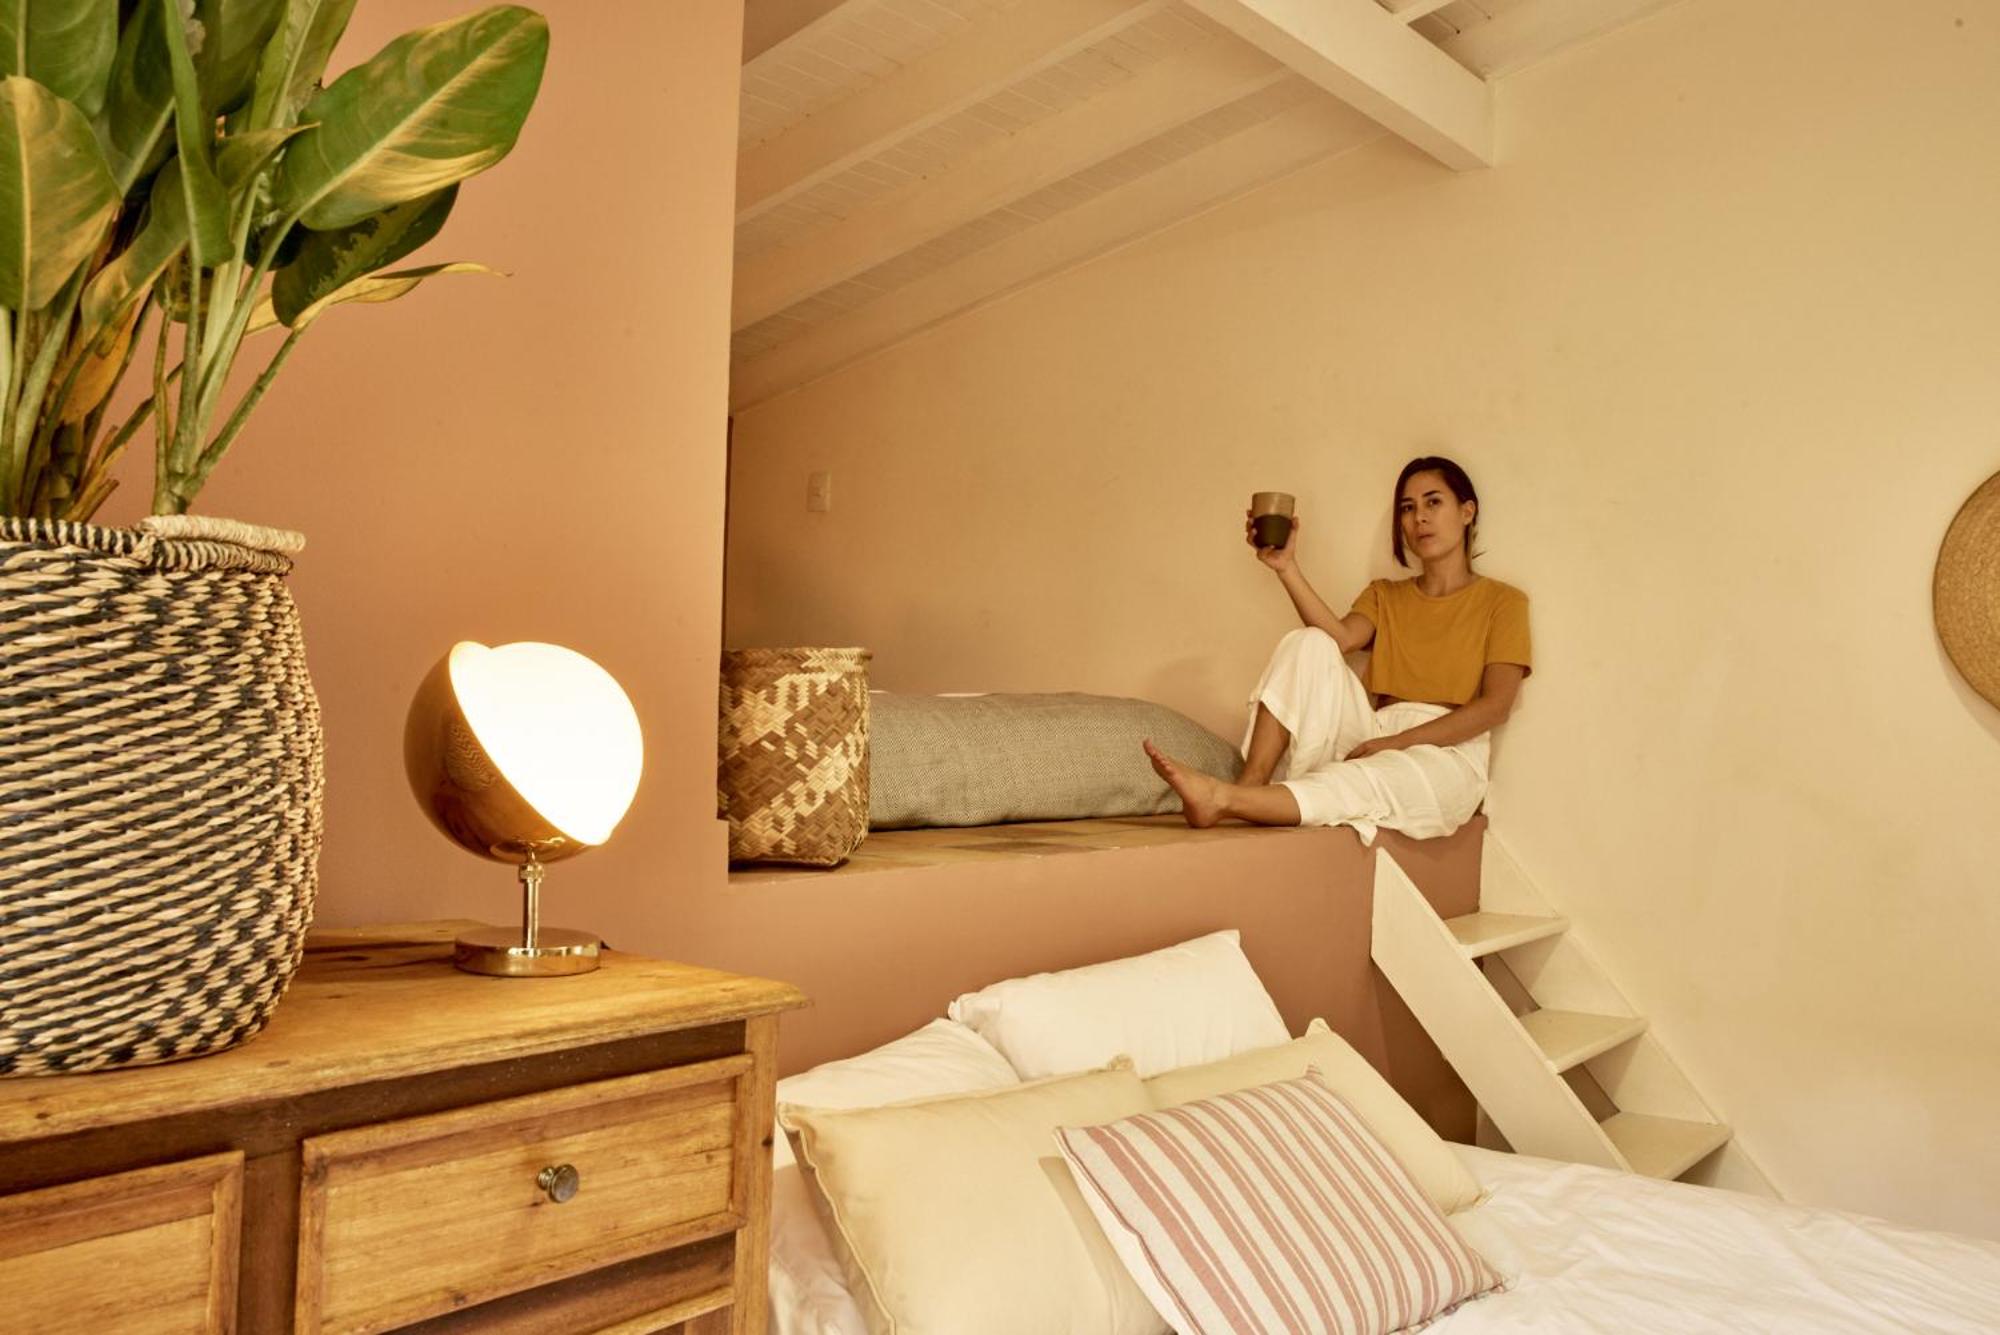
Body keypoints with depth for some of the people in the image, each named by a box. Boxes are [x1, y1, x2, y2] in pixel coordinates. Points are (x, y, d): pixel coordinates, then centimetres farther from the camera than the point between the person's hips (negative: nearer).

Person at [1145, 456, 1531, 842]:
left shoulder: (1502, 601, 8)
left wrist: (1396, 743, -18)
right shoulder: (1384, 595, 21)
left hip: (1447, 755, -4)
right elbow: (1339, 638, -3)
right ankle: (1251, 786, -35)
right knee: (1309, 643, -19)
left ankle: (1224, 799, -55)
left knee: (1385, 774, -39)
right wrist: (1287, 567, -14)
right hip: (1373, 739, 4)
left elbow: (1496, 704, -7)